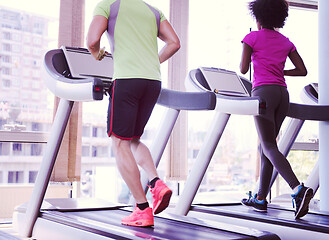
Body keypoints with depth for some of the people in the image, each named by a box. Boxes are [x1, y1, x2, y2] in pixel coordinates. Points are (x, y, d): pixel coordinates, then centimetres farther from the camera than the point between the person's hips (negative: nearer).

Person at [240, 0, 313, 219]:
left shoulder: (252, 38, 2)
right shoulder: (286, 42, 16)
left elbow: (243, 69, 1)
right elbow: (303, 70, 13)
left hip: (264, 91, -6)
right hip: (282, 94, 6)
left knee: (269, 147, -9)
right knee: (266, 145, 12)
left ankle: (298, 189, -30)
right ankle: (261, 198, 16)